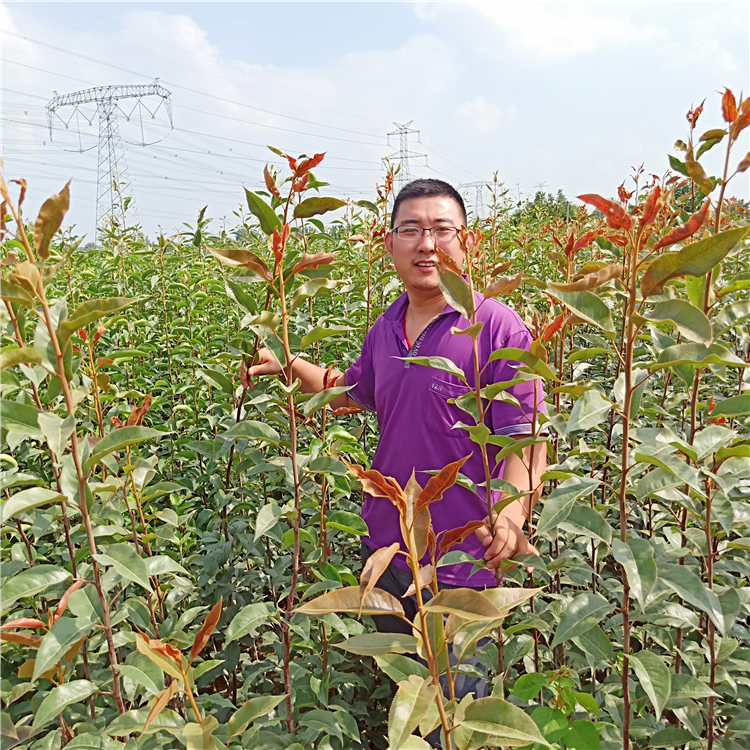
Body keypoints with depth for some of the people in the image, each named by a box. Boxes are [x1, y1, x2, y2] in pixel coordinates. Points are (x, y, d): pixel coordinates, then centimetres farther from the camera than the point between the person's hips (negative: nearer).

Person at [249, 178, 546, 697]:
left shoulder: (498, 328, -15)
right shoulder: (386, 329, 5)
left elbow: (527, 439, -18)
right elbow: (351, 392, 23)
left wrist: (512, 514, -35)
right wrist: (288, 365, 11)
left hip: (462, 560, -6)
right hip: (386, 547, 7)